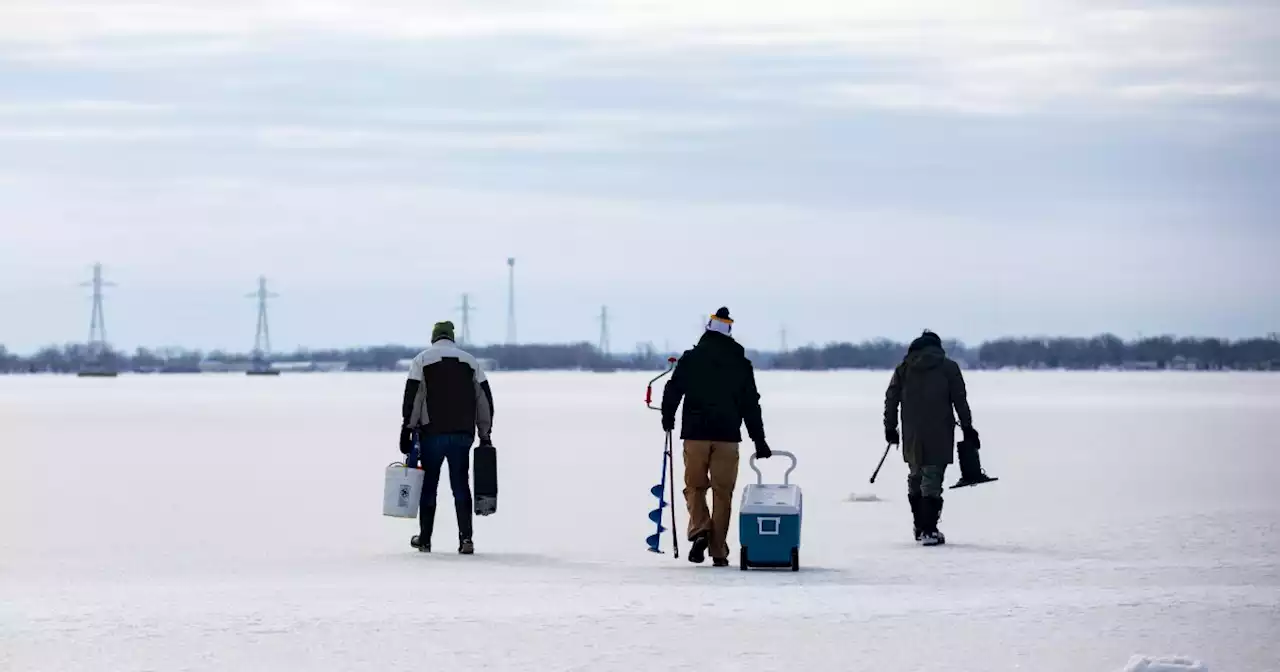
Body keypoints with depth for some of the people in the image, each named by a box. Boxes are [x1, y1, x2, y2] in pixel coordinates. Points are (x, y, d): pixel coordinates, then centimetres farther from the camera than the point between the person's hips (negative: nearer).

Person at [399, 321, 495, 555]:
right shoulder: (470, 361, 11)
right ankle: (466, 538, -6)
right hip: (463, 434, 2)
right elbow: (485, 399, 9)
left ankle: (424, 538, 14)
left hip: (432, 432, -2)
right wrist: (485, 434, 14)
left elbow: (412, 397, -5)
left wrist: (407, 430, -1)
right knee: (461, 485, 5)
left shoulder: (422, 359, 1)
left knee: (428, 485, 9)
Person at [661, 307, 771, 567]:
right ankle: (718, 551, 3)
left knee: (695, 486, 11)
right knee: (722, 492, 5)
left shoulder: (690, 359, 0)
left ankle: (700, 530, -14)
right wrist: (759, 440, 12)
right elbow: (751, 405, 6)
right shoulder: (741, 364, 5)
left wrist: (668, 419, 17)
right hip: (728, 436, 1)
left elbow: (673, 391, -1)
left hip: (695, 434, -1)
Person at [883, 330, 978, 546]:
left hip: (912, 435, 3)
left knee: (915, 476, 19)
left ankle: (919, 527, 25)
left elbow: (891, 398, 8)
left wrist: (890, 427, 14)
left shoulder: (904, 368, 9)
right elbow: (960, 399, -1)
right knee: (932, 480, -6)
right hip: (939, 434, -3)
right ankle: (929, 531, -13)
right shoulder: (948, 367, 1)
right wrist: (967, 427, 5)